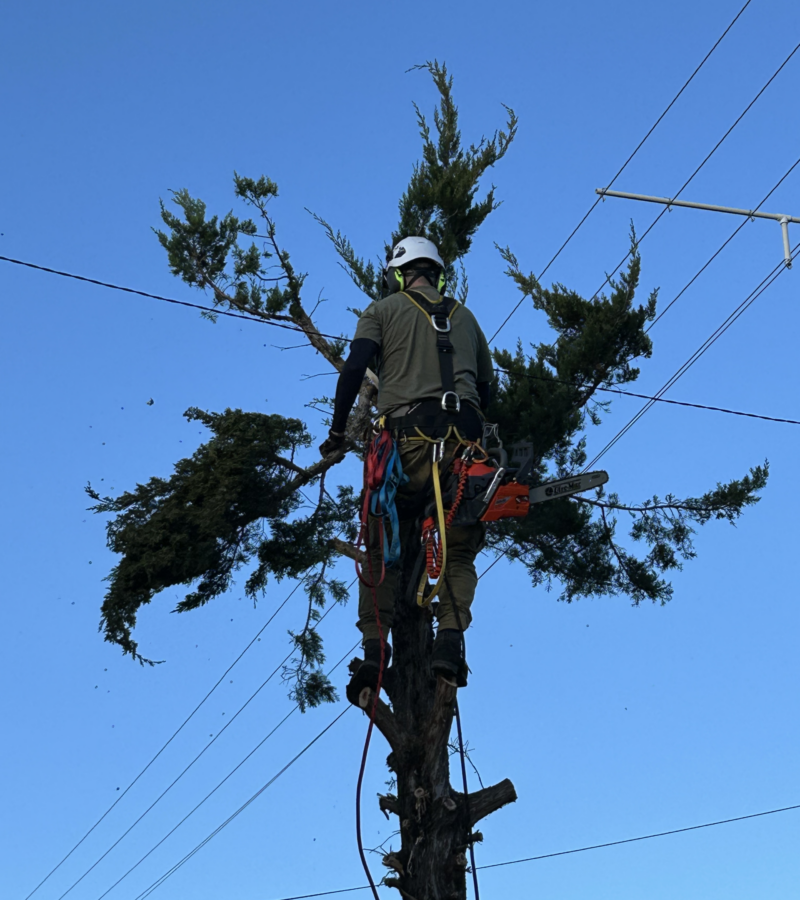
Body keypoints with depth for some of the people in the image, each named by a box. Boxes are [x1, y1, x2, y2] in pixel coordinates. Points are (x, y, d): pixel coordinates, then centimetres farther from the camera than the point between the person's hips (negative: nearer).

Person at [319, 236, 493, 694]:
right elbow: (486, 387, 25)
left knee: (383, 550, 5)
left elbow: (354, 368, 0)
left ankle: (375, 647, -8)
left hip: (407, 436, -2)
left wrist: (337, 431, 7)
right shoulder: (464, 317, 26)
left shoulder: (384, 310, 15)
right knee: (460, 552, 8)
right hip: (463, 439, 2)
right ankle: (451, 637, -13)